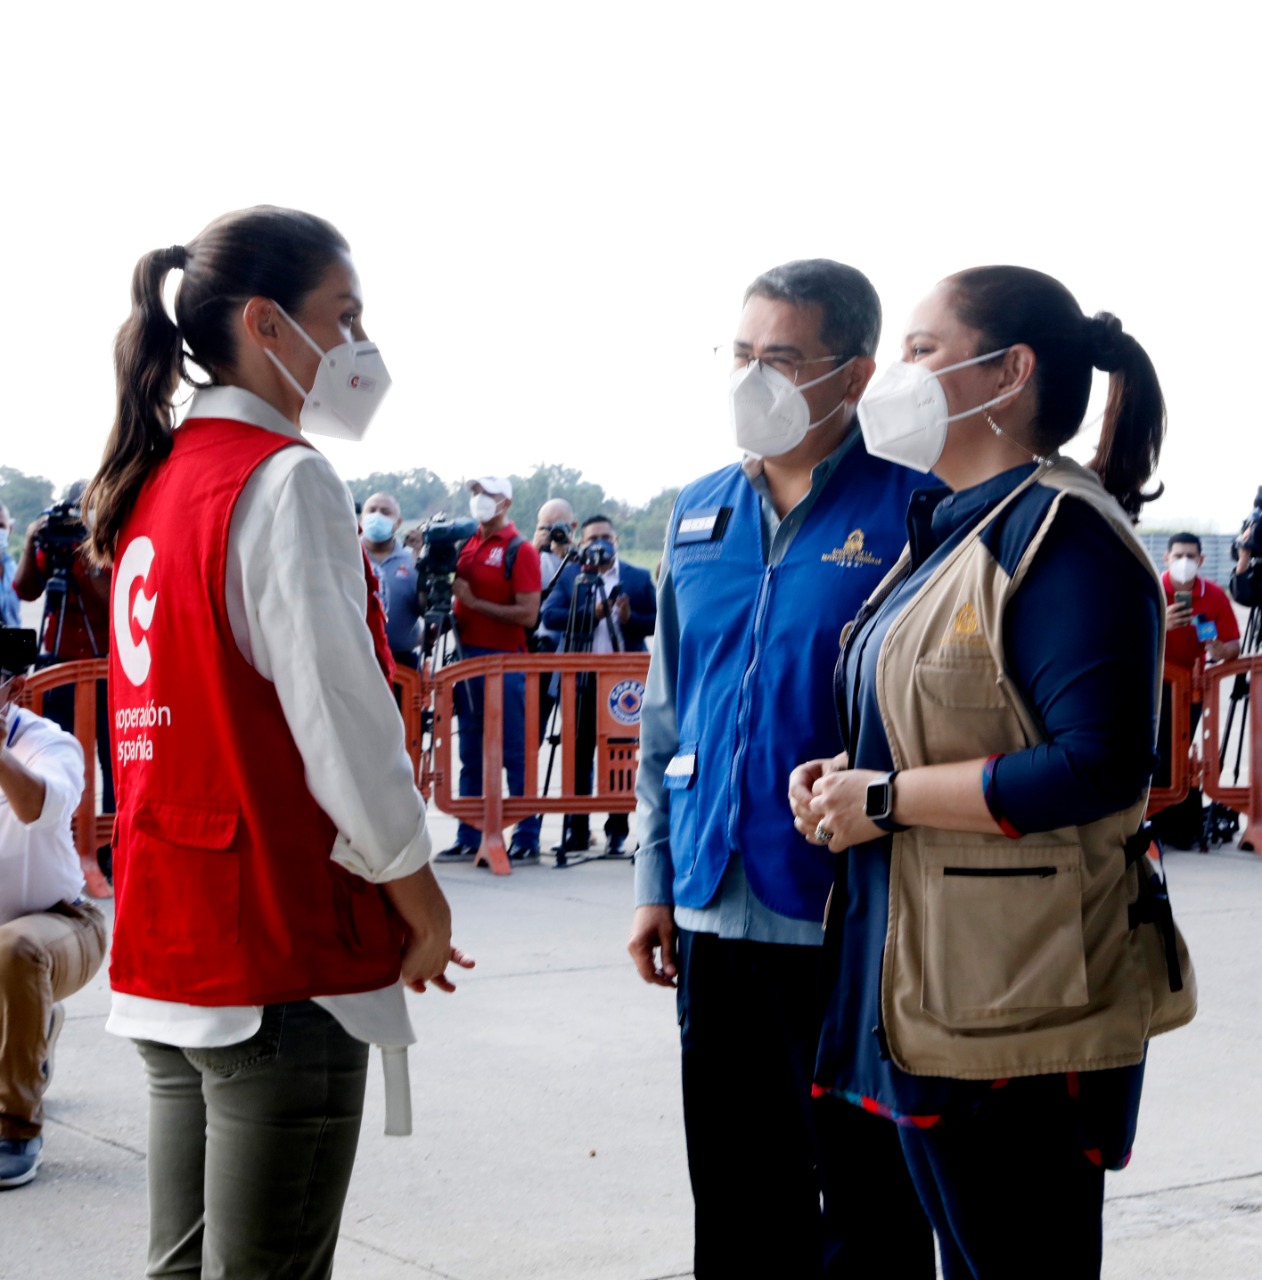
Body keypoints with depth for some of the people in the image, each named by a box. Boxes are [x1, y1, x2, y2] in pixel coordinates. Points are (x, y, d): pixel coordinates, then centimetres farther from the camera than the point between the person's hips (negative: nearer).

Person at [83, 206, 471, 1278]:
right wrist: (422, 900, -5)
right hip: (282, 949, -9)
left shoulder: (156, 479, 14)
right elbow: (340, 708, -17)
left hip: (170, 944, 9)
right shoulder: (284, 476, -12)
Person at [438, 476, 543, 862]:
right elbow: (453, 593, 20)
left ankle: (526, 840, 1)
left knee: (515, 754, -3)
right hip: (467, 656, 7)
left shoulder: (519, 550, -6)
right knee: (471, 755, 10)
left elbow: (528, 615, -14)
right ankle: (469, 838, 15)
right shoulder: (466, 545, 12)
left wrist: (474, 602, -16)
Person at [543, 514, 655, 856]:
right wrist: (591, 613, -13)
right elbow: (550, 616, -4)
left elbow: (656, 622, 3)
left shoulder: (639, 578, 9)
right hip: (581, 681, 1)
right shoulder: (570, 576, 10)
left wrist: (629, 618, -15)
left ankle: (617, 832, 9)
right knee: (578, 757, 3)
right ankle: (576, 831, 10)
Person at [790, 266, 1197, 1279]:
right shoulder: (948, 530, 16)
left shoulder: (1063, 535, -15)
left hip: (1021, 1000, -10)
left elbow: (1099, 766, -25)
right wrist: (845, 776, 6)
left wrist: (885, 799, -17)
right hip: (925, 978, 10)